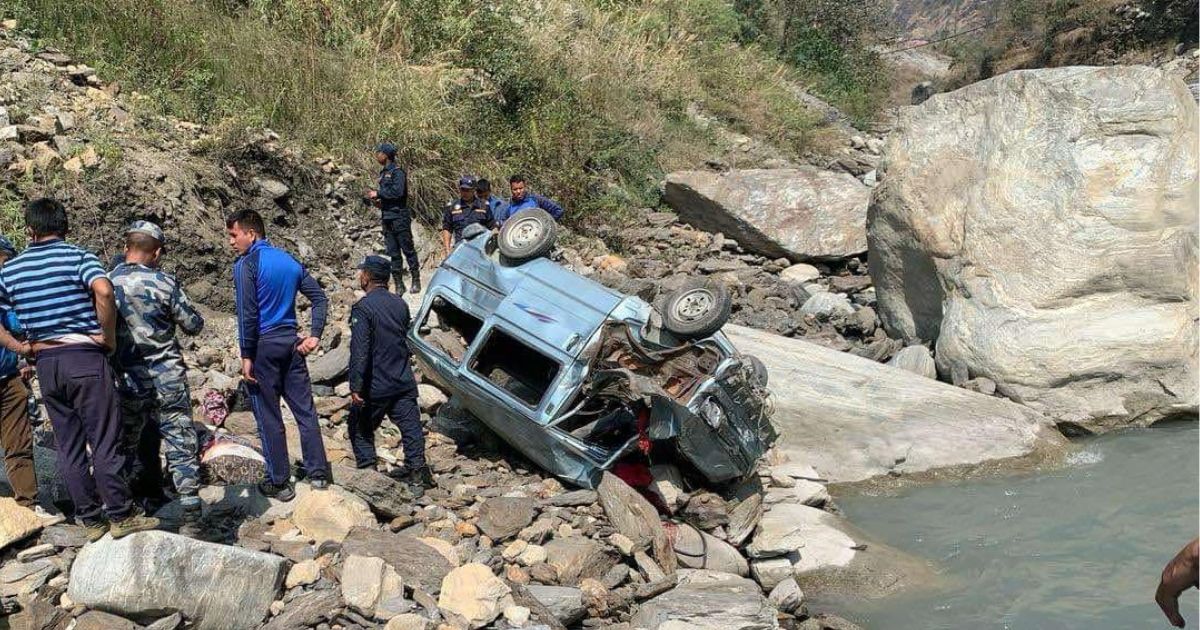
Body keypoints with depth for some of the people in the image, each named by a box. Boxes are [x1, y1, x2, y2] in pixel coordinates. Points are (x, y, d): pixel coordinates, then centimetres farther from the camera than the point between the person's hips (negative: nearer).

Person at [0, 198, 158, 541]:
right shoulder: (78, 256, -6)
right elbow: (103, 291, -24)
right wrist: (108, 335, -13)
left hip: (46, 364, 5)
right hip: (85, 357, -5)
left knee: (69, 447, 11)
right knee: (104, 441, 1)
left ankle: (90, 519, 16)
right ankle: (121, 515, 6)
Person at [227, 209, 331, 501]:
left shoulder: (246, 265, -10)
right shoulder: (289, 261, 10)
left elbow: (247, 314, -16)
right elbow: (320, 298, 12)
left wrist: (247, 356, -11)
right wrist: (314, 335, 10)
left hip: (263, 345, -6)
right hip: (291, 342, 6)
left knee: (268, 417, 3)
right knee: (305, 409, 11)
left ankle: (279, 483, 9)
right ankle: (318, 473, 17)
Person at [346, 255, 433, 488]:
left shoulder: (362, 308, -16)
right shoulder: (400, 303, 6)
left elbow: (359, 351, -21)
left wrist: (356, 387, -20)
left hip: (375, 385, -5)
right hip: (404, 381, 5)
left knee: (360, 427, 12)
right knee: (410, 425, 8)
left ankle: (367, 467, 11)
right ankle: (417, 467, 4)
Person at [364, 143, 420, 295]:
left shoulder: (397, 171, -9)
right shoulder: (383, 172, 18)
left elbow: (398, 191, -21)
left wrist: (378, 193, -13)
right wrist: (378, 200, 6)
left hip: (399, 216, -9)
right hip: (387, 217, 9)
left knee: (408, 249, -3)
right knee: (393, 252, 7)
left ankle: (416, 282, 3)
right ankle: (399, 285, 11)